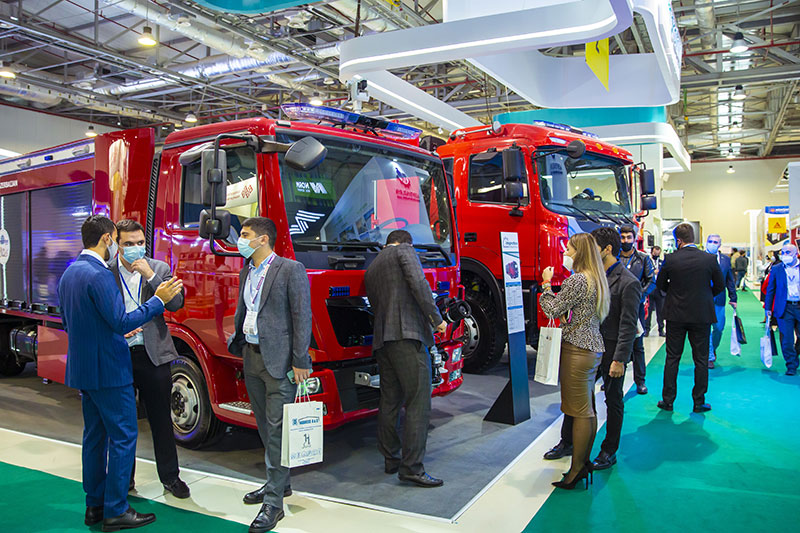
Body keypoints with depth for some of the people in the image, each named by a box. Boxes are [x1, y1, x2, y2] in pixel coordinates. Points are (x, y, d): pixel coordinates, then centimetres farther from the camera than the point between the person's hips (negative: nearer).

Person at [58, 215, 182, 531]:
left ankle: (94, 505, 25)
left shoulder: (69, 273, 11)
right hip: (108, 369, -10)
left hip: (82, 368, 10)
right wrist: (158, 300, -17)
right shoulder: (99, 274, -20)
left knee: (95, 436, 16)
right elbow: (120, 321, -23)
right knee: (123, 436, -1)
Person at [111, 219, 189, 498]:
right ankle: (124, 478, 29)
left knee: (161, 420, 9)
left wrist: (150, 275, -16)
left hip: (154, 355, 0)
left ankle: (170, 477, 22)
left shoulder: (159, 269, 2)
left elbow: (175, 303, -10)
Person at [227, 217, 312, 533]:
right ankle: (279, 483, 32)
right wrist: (237, 341, 11)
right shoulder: (246, 272, 14)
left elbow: (302, 316, -12)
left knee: (277, 429, -4)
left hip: (279, 360, -8)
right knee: (264, 427, 16)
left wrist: (300, 361, -15)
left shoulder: (290, 270, -10)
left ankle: (274, 502, 4)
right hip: (252, 358, 8)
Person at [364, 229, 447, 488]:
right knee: (418, 402, -7)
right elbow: (418, 283, -10)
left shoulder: (371, 269, 26)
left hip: (381, 339, 8)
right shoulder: (404, 251, 6)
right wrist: (436, 318, -7)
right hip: (407, 334, -8)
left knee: (390, 401, 14)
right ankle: (411, 467, -8)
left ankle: (390, 459, 22)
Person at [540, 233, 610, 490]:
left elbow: (552, 309, -15)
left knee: (580, 411, -4)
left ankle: (577, 468, 3)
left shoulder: (578, 280, -17)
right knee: (588, 409, 14)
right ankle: (585, 460, 24)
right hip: (593, 348, 10)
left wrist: (546, 283, -3)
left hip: (577, 350, -10)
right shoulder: (596, 279, 13)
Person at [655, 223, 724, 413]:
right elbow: (720, 286, 2)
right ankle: (699, 402, 15)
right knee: (701, 360, 9)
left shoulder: (670, 259, -10)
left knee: (672, 358, 9)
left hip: (676, 314, 0)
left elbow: (660, 284, 2)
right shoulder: (709, 259, -8)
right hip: (701, 314, 0)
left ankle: (668, 400, 15)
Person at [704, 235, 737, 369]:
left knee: (719, 328, 8)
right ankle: (709, 357, 7)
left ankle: (713, 348, 36)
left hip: (718, 299, 3)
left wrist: (733, 298, 11)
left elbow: (730, 280, 13)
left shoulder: (726, 259, 8)